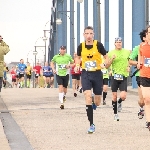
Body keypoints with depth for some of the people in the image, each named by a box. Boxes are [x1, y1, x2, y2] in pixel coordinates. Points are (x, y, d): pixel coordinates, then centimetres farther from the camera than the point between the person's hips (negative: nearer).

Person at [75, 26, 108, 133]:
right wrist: (77, 65, 0)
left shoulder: (98, 45, -8)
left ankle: (94, 104, 48)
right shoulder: (81, 46, 0)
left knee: (97, 102, 6)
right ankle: (91, 125, -12)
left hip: (97, 74, 0)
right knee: (88, 96, -19)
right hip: (85, 74, 1)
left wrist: (105, 64, -21)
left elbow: (106, 57, 0)